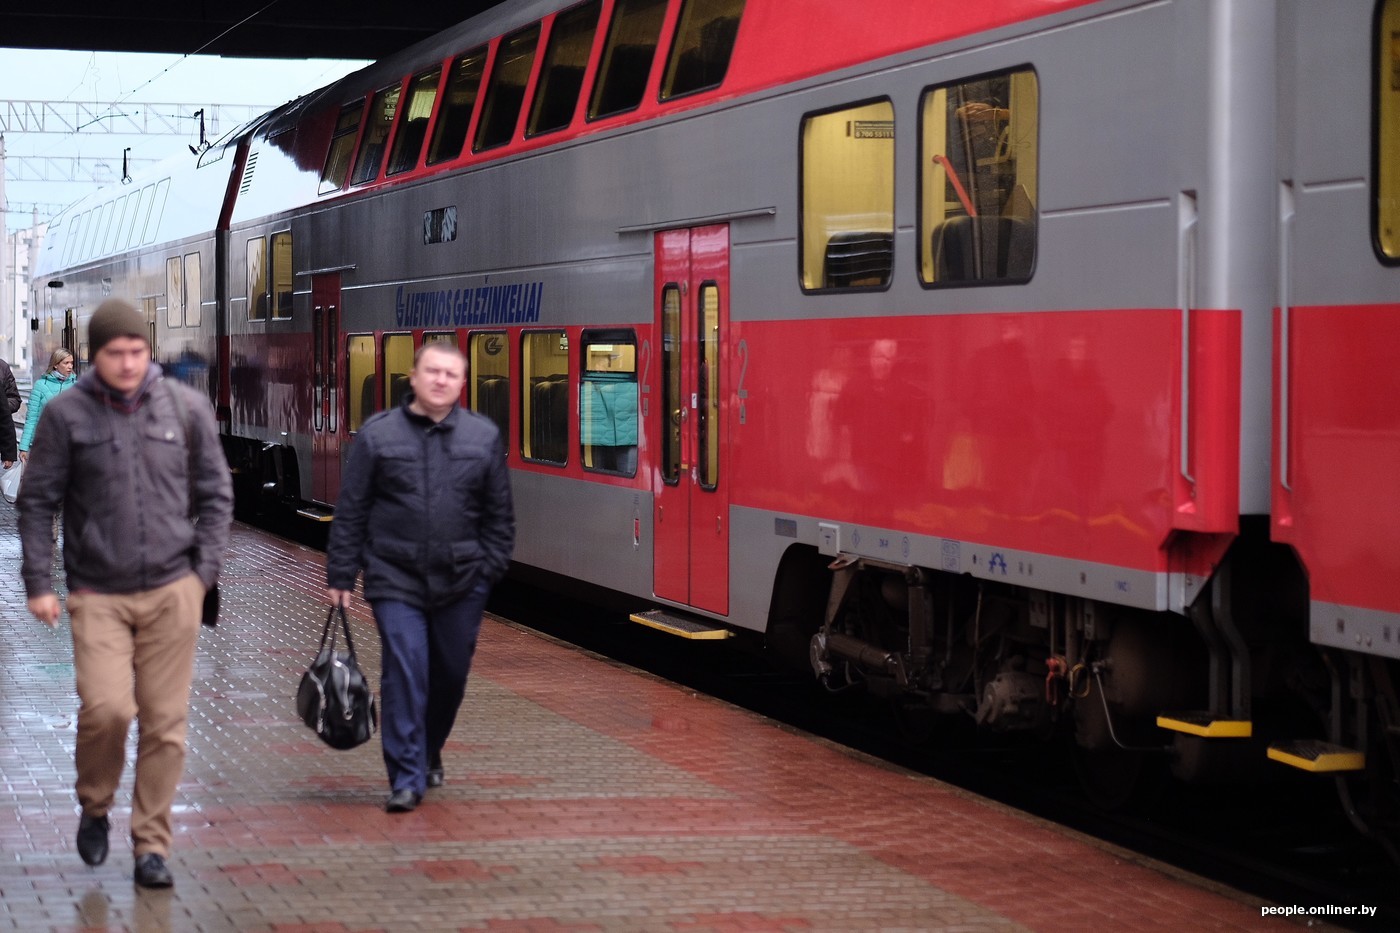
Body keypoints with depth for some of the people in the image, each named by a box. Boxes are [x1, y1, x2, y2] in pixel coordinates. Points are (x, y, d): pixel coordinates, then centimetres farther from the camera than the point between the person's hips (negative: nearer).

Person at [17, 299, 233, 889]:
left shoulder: (187, 408, 3)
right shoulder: (66, 414, -1)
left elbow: (216, 495, 10)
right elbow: (37, 503, 4)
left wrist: (204, 570, 2)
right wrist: (38, 584, -2)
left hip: (172, 592, 2)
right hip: (98, 593, -1)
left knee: (165, 723, 2)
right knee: (106, 707, -15)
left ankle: (152, 842, 15)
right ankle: (94, 807, 13)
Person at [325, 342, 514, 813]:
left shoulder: (484, 437, 5)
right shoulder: (377, 435, -1)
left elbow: (499, 514, 10)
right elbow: (350, 511, 1)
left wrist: (492, 569, 3)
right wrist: (340, 576, -1)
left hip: (461, 582, 3)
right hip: (396, 581, -2)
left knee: (451, 674, 12)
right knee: (404, 673, -10)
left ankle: (429, 754, 36)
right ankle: (406, 779, -5)